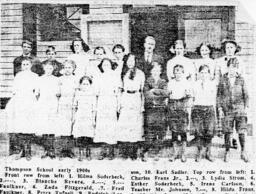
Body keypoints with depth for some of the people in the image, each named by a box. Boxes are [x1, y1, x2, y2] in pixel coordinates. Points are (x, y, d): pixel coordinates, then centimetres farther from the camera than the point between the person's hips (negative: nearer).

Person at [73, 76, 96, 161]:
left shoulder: (92, 94, 3)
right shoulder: (78, 93, 6)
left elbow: (94, 108, 4)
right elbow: (74, 106, 15)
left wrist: (93, 119, 1)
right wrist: (73, 117, 12)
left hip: (89, 117, -1)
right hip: (79, 116, 1)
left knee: (88, 137, -4)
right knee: (79, 137, -4)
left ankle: (88, 152, 14)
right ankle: (80, 154, 5)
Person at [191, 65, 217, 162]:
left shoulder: (213, 84, 9)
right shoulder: (195, 84, 7)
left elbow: (214, 100, 12)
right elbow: (192, 98, 9)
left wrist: (214, 112, 8)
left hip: (209, 109, 1)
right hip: (197, 109, 0)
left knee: (209, 132, -8)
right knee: (199, 132, -4)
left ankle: (208, 153, 5)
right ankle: (199, 152, 9)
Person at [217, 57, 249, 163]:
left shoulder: (241, 79, 5)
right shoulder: (223, 80, 4)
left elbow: (246, 94, 9)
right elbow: (219, 95, 8)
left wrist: (246, 106, 2)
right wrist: (219, 108, 2)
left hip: (239, 108, 0)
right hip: (227, 109, 0)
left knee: (242, 131, -3)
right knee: (227, 132, 3)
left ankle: (243, 152, 12)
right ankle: (227, 152, 17)